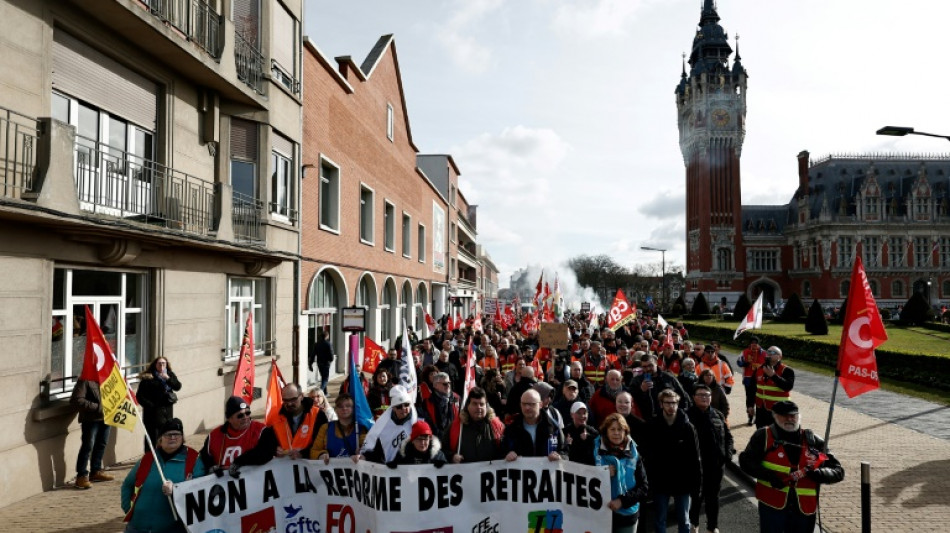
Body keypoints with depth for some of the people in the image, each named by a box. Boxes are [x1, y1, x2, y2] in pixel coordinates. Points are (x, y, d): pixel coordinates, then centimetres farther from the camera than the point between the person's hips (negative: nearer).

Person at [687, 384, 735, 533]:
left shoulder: (718, 415, 5)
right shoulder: (688, 416, -12)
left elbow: (728, 435, 12)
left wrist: (728, 453, -1)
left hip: (716, 464, 4)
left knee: (713, 497, 15)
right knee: (696, 496, 11)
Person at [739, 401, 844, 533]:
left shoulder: (812, 441, 6)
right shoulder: (764, 436, -2)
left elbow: (838, 471, 5)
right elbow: (746, 461, -7)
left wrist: (819, 474, -17)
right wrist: (768, 475, -22)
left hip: (804, 509, 4)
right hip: (772, 506, -3)